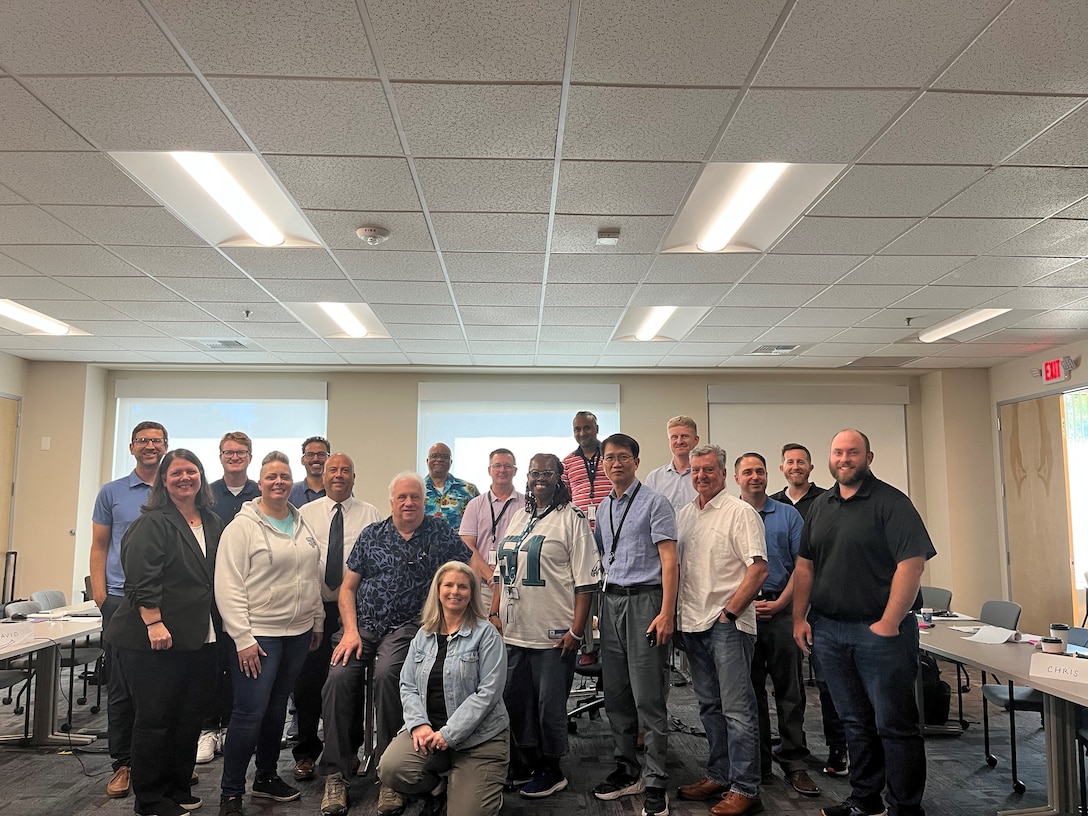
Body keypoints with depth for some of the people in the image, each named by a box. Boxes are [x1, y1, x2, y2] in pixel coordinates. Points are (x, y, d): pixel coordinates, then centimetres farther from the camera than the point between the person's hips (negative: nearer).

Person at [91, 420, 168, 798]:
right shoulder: (111, 493, 8)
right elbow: (99, 548, 8)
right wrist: (100, 596, -2)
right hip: (121, 600, 0)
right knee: (121, 688, 3)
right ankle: (123, 764, 15)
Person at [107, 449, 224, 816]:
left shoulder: (213, 524, 13)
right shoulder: (153, 523, -8)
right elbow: (142, 578, -16)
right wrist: (154, 623, -22)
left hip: (201, 640, 7)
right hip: (158, 640, -7)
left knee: (191, 717, 13)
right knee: (155, 719, 2)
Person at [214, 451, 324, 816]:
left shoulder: (302, 524, 10)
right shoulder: (243, 525, -9)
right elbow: (228, 587, -13)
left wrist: (317, 622, 13)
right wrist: (243, 639, -16)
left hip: (298, 632, 6)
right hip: (259, 635, -6)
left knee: (277, 708, 16)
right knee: (250, 714, -5)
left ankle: (267, 777, 31)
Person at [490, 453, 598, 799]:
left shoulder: (571, 518, -7)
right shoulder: (518, 519, 14)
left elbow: (585, 580, -11)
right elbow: (502, 571, 19)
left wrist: (576, 630, -16)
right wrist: (494, 613, 10)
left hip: (553, 634, -6)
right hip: (513, 631, 7)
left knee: (549, 703, 3)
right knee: (515, 699, 14)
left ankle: (551, 769, 22)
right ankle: (526, 762, 31)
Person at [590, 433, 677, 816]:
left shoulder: (654, 502, -5)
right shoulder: (603, 507, 14)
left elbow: (669, 559, -11)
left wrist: (666, 613, -18)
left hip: (645, 598, -7)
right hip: (611, 599, 7)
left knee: (648, 697, -4)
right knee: (615, 694, 13)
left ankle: (656, 784, 7)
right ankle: (626, 772, 28)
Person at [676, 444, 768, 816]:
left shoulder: (740, 513, -9)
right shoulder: (684, 514, 13)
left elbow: (758, 568, -15)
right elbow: (675, 565, 19)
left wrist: (729, 612, -15)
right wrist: (677, 612, 10)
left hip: (727, 623, -7)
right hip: (693, 623, 7)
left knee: (737, 709, -2)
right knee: (709, 706, 16)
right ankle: (718, 776, 28)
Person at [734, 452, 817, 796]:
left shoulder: (788, 515, 5)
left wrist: (779, 603, -9)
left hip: (781, 610, 0)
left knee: (789, 691, 3)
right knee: (750, 691, 9)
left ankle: (795, 764, 12)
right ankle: (757, 763, 20)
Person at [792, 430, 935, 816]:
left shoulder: (891, 502, -8)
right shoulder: (820, 506, 12)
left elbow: (912, 563, -16)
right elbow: (805, 565, 15)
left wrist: (889, 624, -19)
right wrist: (800, 618, 8)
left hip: (880, 630, -6)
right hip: (828, 631, 6)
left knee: (894, 723, 2)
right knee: (855, 722, 16)